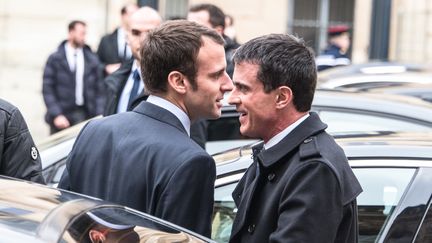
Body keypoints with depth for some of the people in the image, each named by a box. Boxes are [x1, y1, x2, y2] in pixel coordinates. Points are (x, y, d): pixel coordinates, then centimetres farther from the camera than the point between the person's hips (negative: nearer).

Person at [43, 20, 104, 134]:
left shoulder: (92, 59, 9)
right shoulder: (55, 59, 1)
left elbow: (98, 89, 11)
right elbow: (48, 90, -2)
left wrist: (100, 116, 1)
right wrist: (56, 115, -12)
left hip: (84, 114, 2)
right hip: (61, 116, -2)